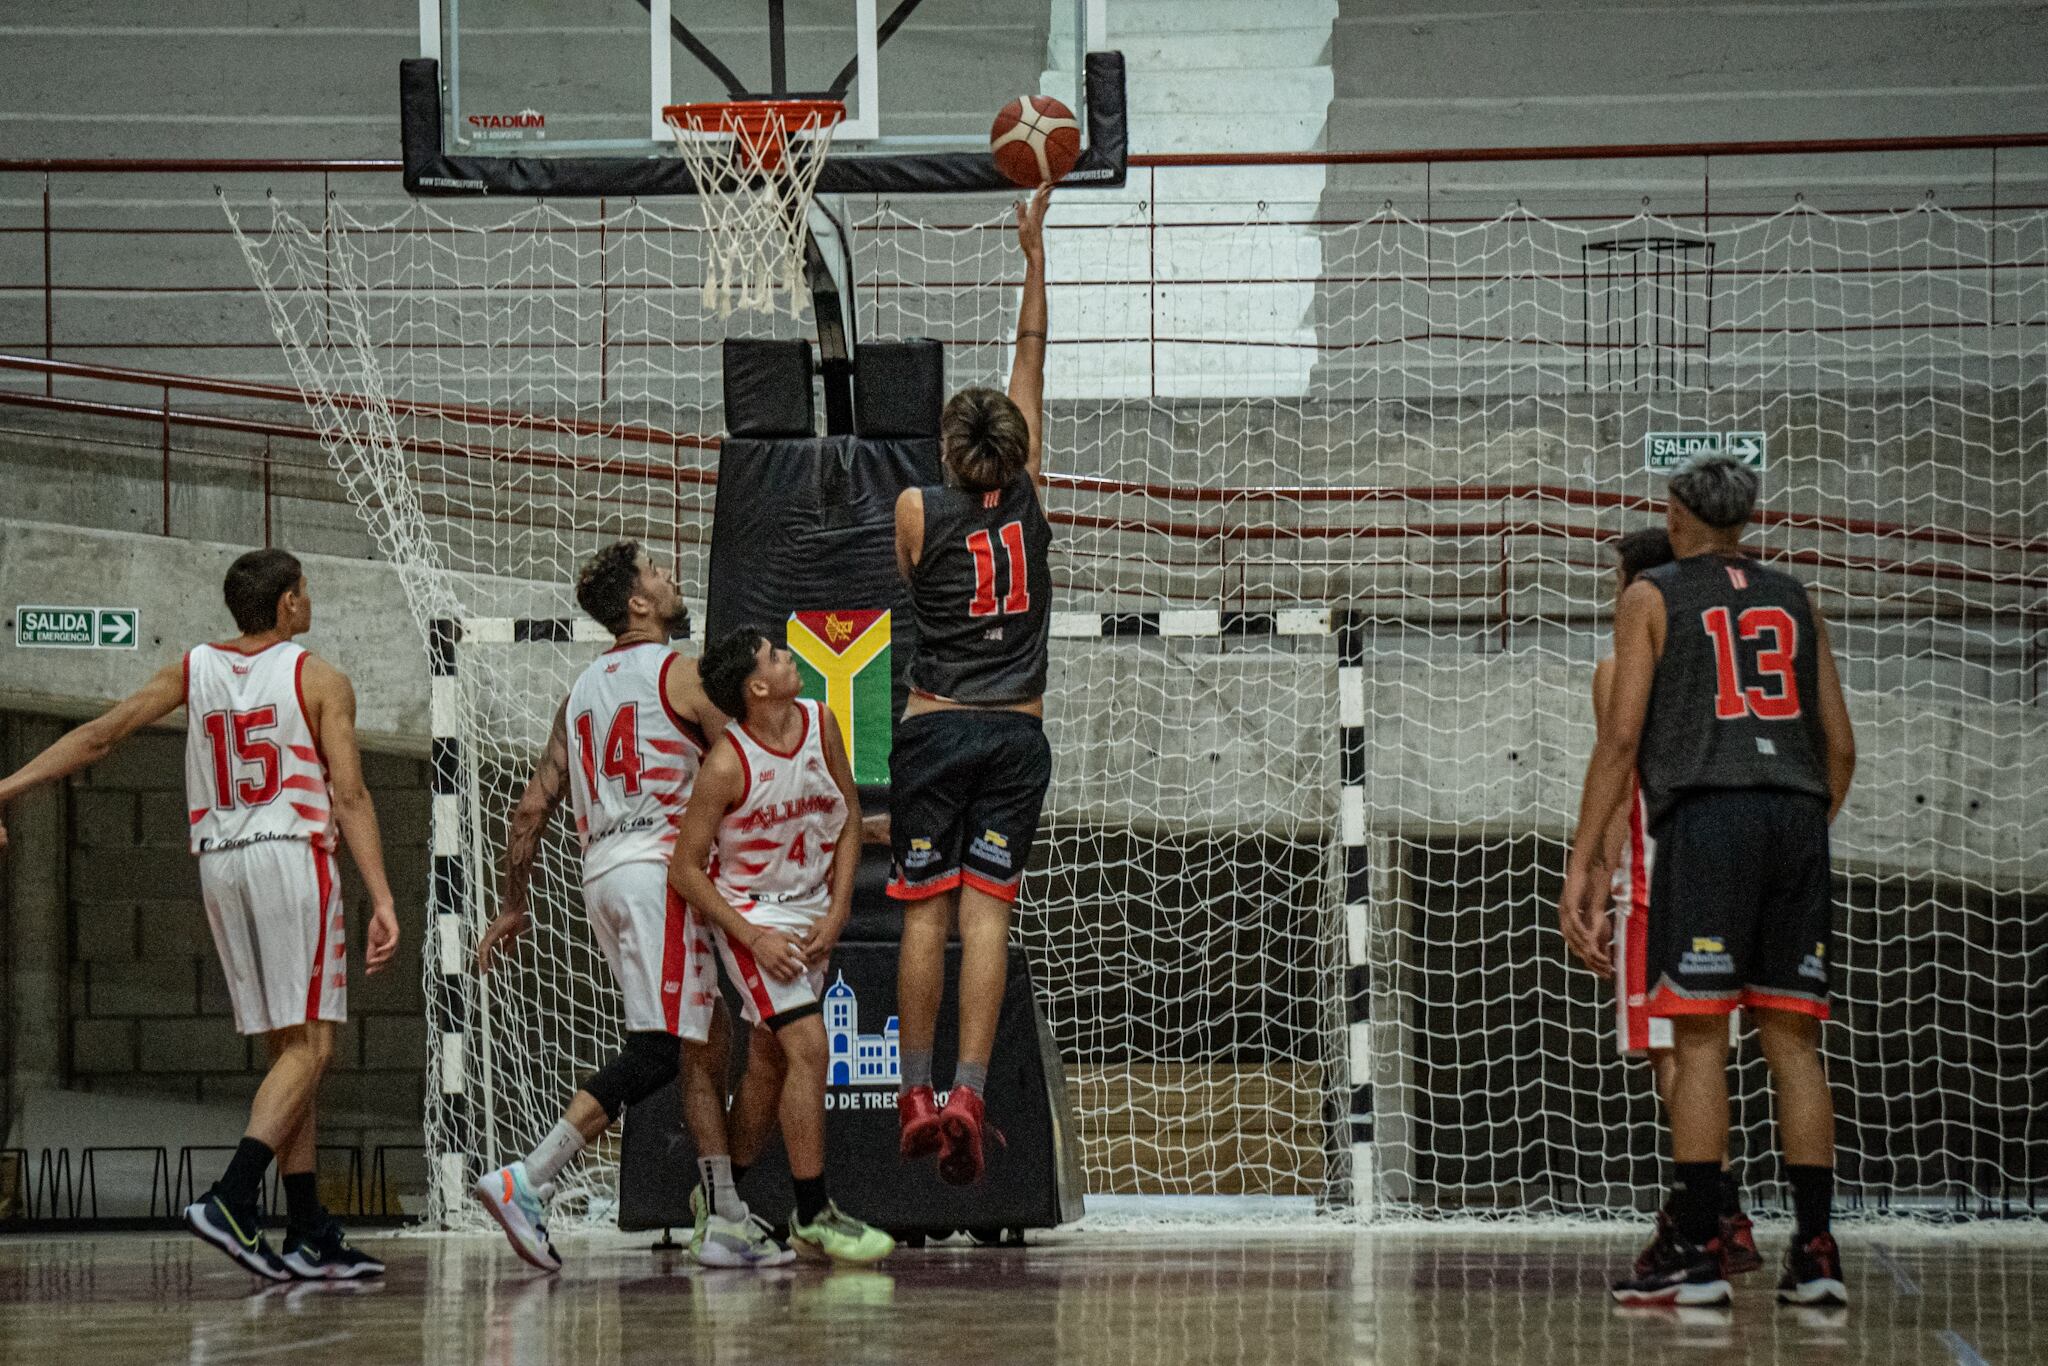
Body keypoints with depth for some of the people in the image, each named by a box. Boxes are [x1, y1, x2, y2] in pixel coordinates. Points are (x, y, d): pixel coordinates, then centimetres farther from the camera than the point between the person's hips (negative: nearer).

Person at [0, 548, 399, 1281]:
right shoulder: (318, 679, -1)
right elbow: (349, 795, -8)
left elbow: (100, 734, 3)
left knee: (287, 1049, 11)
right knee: (308, 1047, -7)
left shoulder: (193, 669, 11)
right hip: (293, 860, -6)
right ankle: (230, 1201, -25)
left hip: (219, 863, 6)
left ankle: (311, 1235, 9)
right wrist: (382, 900, -11)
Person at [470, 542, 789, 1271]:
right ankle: (525, 1183, -24)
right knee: (658, 1049, -13)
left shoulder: (582, 691, 19)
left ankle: (724, 1221, 12)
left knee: (705, 1039, 14)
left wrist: (515, 907, 24)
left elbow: (532, 806, 17)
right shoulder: (680, 673, -2)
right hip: (660, 866, -8)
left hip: (603, 875, 8)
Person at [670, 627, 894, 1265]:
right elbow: (685, 869, -16)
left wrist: (837, 913, -3)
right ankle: (814, 1217, -10)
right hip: (749, 913, -6)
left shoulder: (820, 723, -7)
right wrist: (754, 939, -19)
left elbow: (849, 816, 6)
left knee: (771, 1057, 13)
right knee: (808, 1048, -16)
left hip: (812, 910, 6)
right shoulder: (728, 764, -23)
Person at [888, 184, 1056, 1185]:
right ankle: (968, 1092, -16)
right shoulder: (1030, 498, 2)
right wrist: (1035, 256, 17)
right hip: (1016, 733, 1)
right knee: (986, 914, -5)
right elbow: (1031, 363, 11)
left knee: (924, 913, 4)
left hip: (935, 728, -1)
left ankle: (916, 1095, 6)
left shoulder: (919, 510, -3)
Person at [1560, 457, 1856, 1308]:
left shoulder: (1652, 598, 7)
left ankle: (1696, 1252, -6)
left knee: (1700, 1038, -4)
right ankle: (1815, 1253, 3)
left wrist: (1581, 868, -2)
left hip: (1708, 816, -4)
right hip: (1797, 820, 4)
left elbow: (1622, 736, -2)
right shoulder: (1792, 601, 20)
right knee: (1793, 1039, 6)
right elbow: (1840, 745, 17)